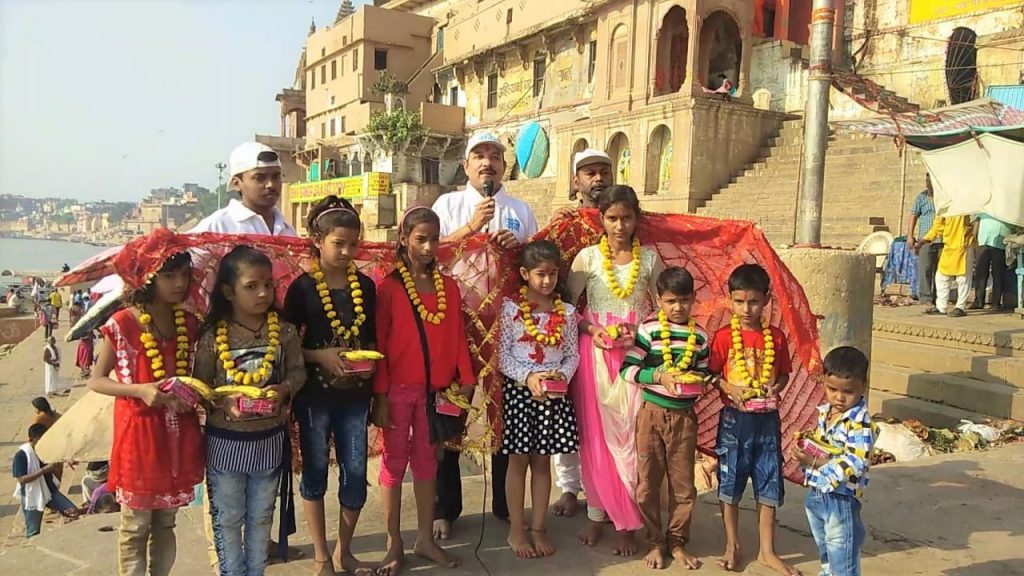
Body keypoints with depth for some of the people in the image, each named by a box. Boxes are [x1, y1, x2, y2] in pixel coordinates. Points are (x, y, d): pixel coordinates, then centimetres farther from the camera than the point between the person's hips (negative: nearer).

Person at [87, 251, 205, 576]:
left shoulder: (189, 323, 3)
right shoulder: (122, 324, -11)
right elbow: (96, 381, -5)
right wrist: (140, 390, -21)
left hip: (179, 434, 4)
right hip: (139, 432, -4)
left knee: (166, 523, 17)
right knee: (135, 526, 9)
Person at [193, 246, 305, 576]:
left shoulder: (284, 331, -7)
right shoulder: (213, 337, -11)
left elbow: (298, 371, -1)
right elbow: (199, 384, -5)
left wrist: (284, 390, -21)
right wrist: (223, 401, -24)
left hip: (270, 438, 2)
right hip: (225, 439, -1)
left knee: (261, 517, 18)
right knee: (227, 518, 13)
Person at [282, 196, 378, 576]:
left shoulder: (365, 285, 4)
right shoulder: (302, 288, -6)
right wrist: (320, 356, -18)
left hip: (356, 394, 3)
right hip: (315, 394, -3)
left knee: (356, 473, 6)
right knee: (315, 471, 10)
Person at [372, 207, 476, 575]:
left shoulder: (449, 286, 6)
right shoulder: (389, 287, -6)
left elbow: (458, 337, 5)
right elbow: (379, 344, -7)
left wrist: (466, 381, -2)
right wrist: (380, 395, -10)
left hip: (435, 389, 4)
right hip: (398, 388, -3)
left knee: (426, 462, 14)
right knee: (394, 462, 7)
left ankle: (426, 539, 26)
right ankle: (394, 545, 19)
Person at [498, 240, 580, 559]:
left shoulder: (566, 312, 4)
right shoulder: (510, 307, -5)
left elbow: (572, 355, 6)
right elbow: (502, 354, -7)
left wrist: (562, 376, -13)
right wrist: (528, 377, -19)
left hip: (553, 393, 3)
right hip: (518, 391, -2)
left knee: (543, 461, 11)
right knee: (519, 461, 6)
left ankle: (538, 527, 22)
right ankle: (517, 529, 18)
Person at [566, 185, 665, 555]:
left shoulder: (649, 258, 3)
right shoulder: (588, 257, 0)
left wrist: (641, 331, -10)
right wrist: (591, 330, -14)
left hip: (637, 353, 0)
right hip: (596, 352, 0)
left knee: (631, 436, 0)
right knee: (596, 434, 5)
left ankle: (627, 523, 11)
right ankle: (598, 513, 20)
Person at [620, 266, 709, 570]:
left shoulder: (700, 336, 3)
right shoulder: (649, 329, -8)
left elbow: (704, 373, 13)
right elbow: (627, 369, -11)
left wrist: (702, 382, -8)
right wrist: (659, 376, -22)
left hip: (685, 416, 3)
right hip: (652, 412, -2)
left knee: (683, 484, 11)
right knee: (648, 482, 7)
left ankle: (677, 542, 29)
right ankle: (654, 542, 24)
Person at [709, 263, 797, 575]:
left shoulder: (776, 337, -1)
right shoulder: (724, 336, -8)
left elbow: (784, 373, 8)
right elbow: (712, 373, -4)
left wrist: (775, 388, -11)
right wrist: (729, 388, -21)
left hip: (767, 419, 2)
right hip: (734, 418, -2)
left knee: (769, 485, 9)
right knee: (730, 482, 8)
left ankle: (767, 551, 25)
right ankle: (732, 545, 26)